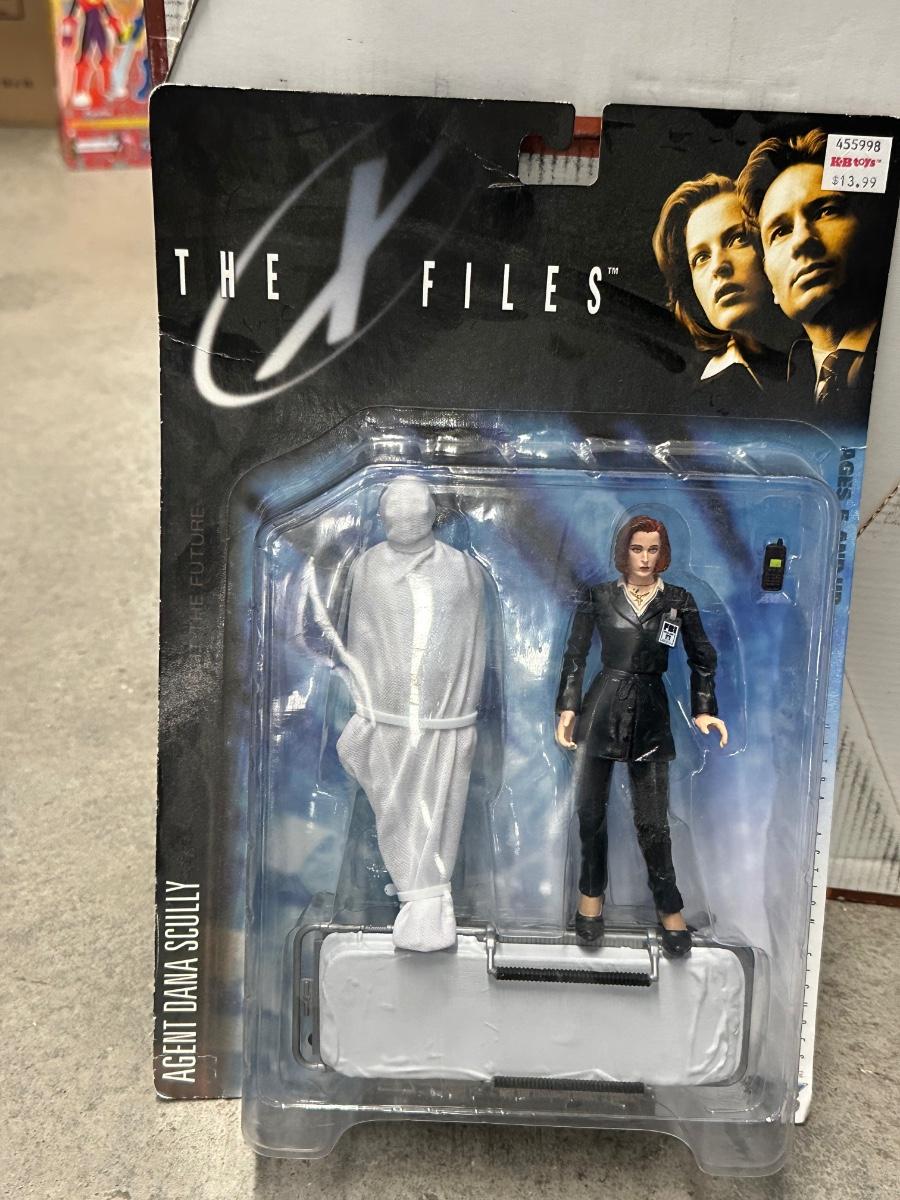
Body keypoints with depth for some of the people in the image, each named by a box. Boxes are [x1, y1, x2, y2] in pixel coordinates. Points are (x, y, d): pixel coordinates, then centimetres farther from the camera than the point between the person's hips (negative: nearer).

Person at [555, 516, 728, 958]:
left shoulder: (679, 601, 3)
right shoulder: (598, 597, 1)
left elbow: (702, 659, 9)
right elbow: (575, 655, 2)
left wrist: (703, 710, -1)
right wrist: (567, 708, -6)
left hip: (650, 714, 0)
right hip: (601, 709, 1)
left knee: (652, 820, -1)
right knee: (591, 808, 8)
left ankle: (669, 907, 19)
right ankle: (591, 892, 28)